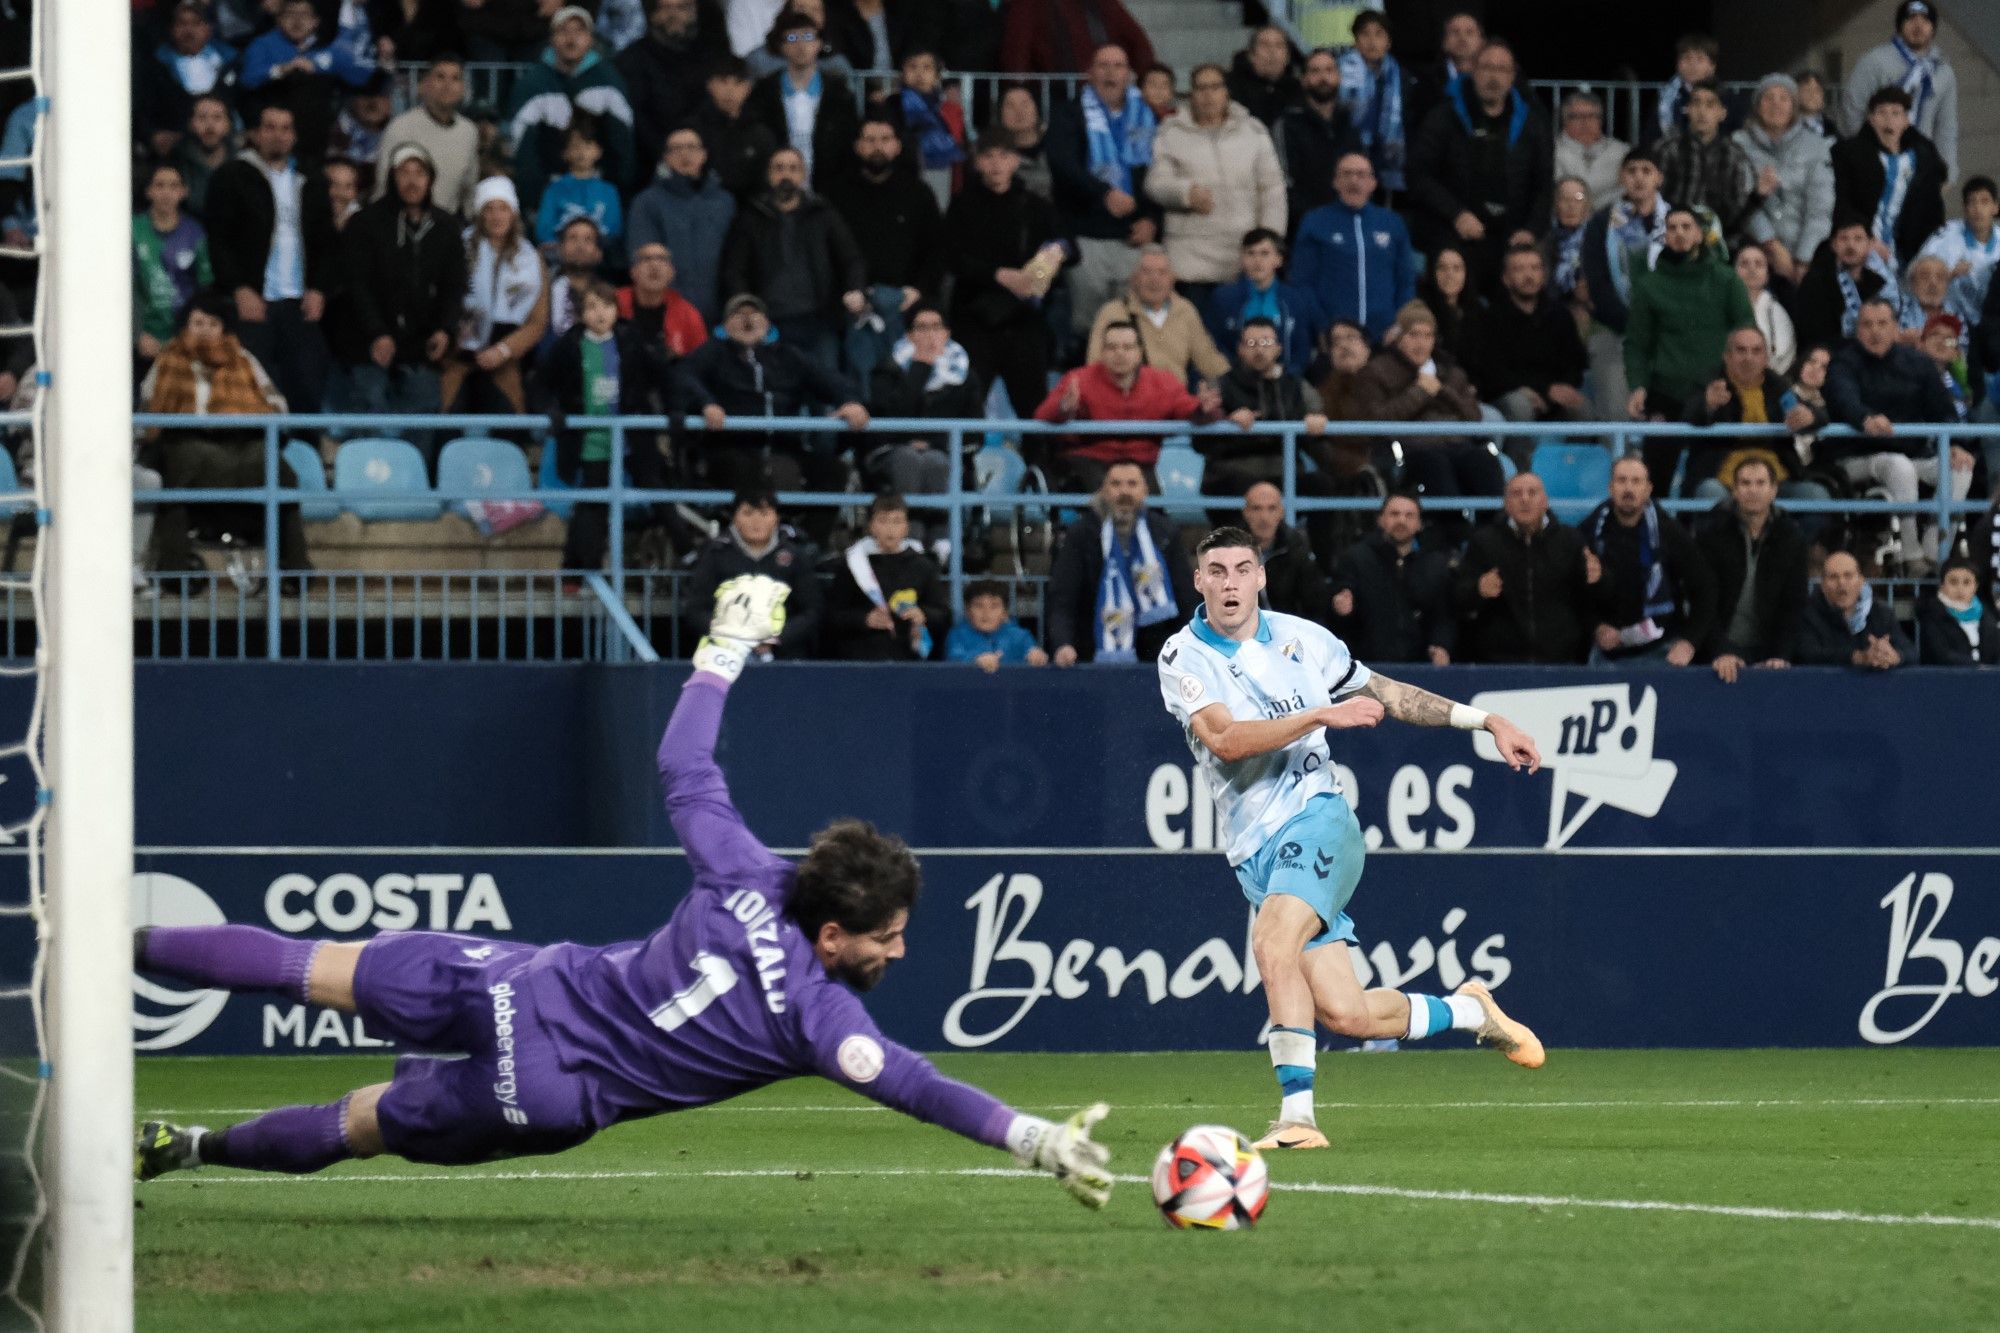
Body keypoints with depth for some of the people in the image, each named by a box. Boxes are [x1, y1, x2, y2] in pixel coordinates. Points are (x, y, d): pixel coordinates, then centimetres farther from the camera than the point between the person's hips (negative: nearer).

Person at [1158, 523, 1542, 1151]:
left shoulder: (1301, 638, 7)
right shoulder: (1183, 657, 0)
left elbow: (1388, 694, 21)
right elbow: (1225, 740, -16)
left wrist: (1488, 721, 18)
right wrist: (1322, 714, -22)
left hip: (1317, 821, -1)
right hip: (1256, 849, 1)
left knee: (1272, 941, -30)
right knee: (1347, 1014, -7)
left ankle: (1297, 1114, -28)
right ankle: (1469, 1010, 20)